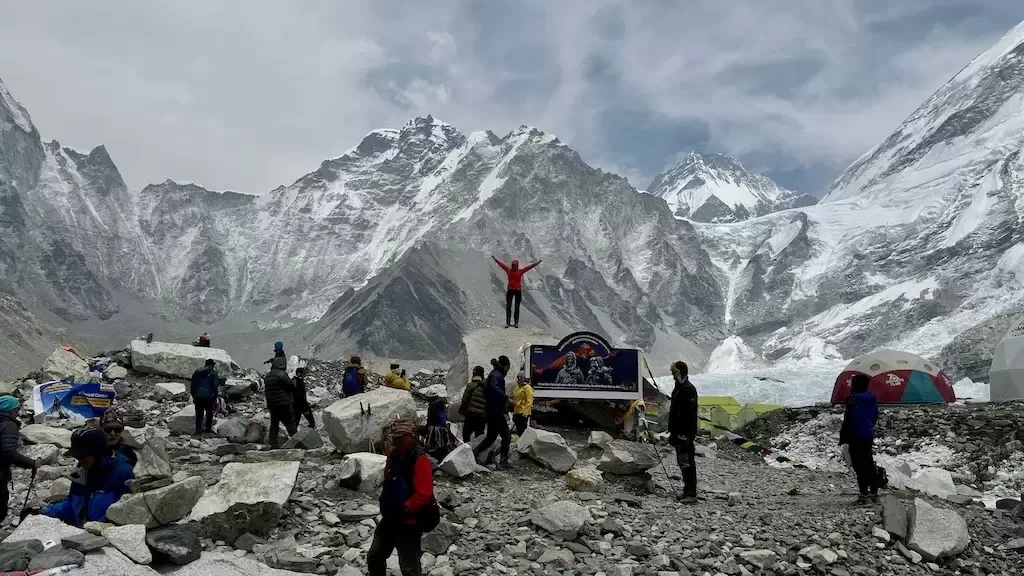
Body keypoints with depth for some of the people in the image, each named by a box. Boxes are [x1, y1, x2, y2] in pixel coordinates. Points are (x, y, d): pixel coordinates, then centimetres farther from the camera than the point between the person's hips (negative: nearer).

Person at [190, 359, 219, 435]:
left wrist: (193, 396, 20)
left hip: (198, 397, 3)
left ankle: (198, 430, -5)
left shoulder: (196, 372, 14)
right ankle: (208, 428, 16)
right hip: (208, 397, -3)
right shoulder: (213, 373, -1)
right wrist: (215, 398, 0)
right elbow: (215, 386, -7)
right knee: (209, 413, 14)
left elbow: (192, 385, 15)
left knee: (199, 414, 4)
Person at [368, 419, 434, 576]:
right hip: (390, 518, 9)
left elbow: (424, 494, -25)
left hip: (409, 522, -9)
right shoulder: (394, 454, 4)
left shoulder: (420, 460, -22)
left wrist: (404, 509, -19)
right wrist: (386, 504, 11)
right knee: (374, 557, 19)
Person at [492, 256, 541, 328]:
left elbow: (529, 267, -2)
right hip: (510, 290, 1)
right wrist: (495, 258, 4)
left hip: (518, 291, -1)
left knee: (517, 308, 4)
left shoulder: (520, 271, 0)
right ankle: (508, 322, 2)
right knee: (508, 307, -2)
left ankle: (516, 323, 8)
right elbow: (501, 264, 3)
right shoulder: (508, 270, 2)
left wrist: (537, 262, -7)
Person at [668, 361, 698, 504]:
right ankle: (688, 491, 20)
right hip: (678, 433, 10)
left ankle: (691, 494, -8)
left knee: (687, 463, -10)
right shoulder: (678, 389, 18)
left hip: (685, 433, -10)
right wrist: (672, 432, 24)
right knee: (682, 462, 14)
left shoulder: (689, 389, -13)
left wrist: (687, 434, -24)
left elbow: (690, 413, -20)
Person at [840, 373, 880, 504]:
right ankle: (874, 493, 20)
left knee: (859, 466, -4)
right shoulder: (872, 399, 8)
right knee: (869, 465, 15)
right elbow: (875, 417, 18)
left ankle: (864, 494, -3)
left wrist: (843, 438, -12)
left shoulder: (854, 400, -18)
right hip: (869, 436, 8)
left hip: (856, 438, -8)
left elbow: (848, 420, -19)